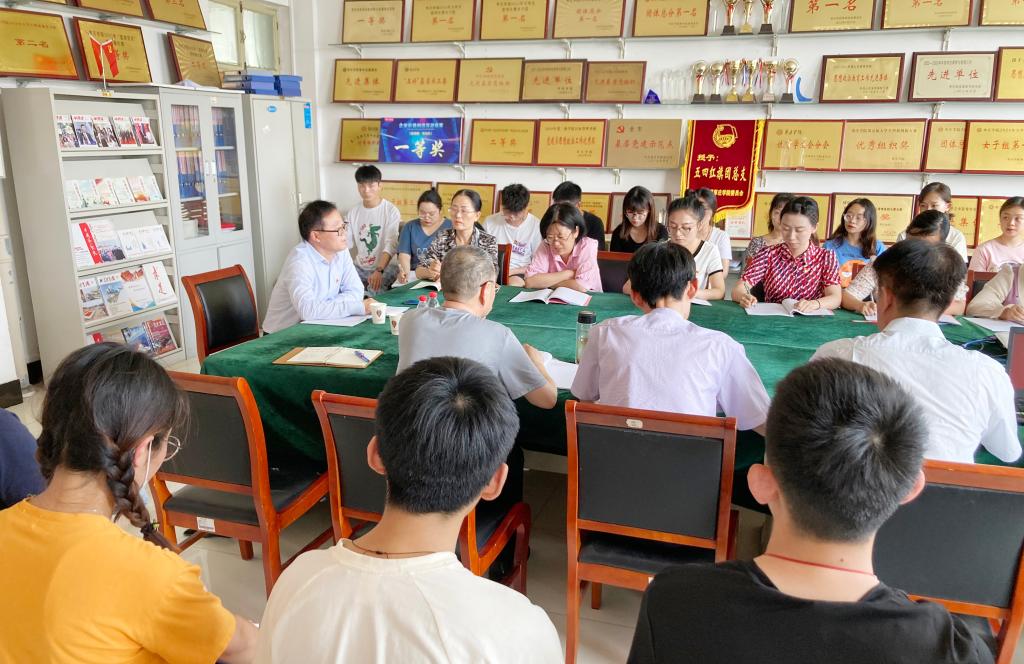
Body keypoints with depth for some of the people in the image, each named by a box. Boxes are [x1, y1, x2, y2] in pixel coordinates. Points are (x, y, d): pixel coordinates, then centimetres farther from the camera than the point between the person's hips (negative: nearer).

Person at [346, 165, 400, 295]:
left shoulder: (391, 211, -7)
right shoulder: (352, 213, 7)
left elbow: (391, 245, -17)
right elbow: (345, 243, 1)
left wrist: (379, 271, -29)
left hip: (386, 266, -4)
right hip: (360, 267, 4)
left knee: (374, 289, -32)